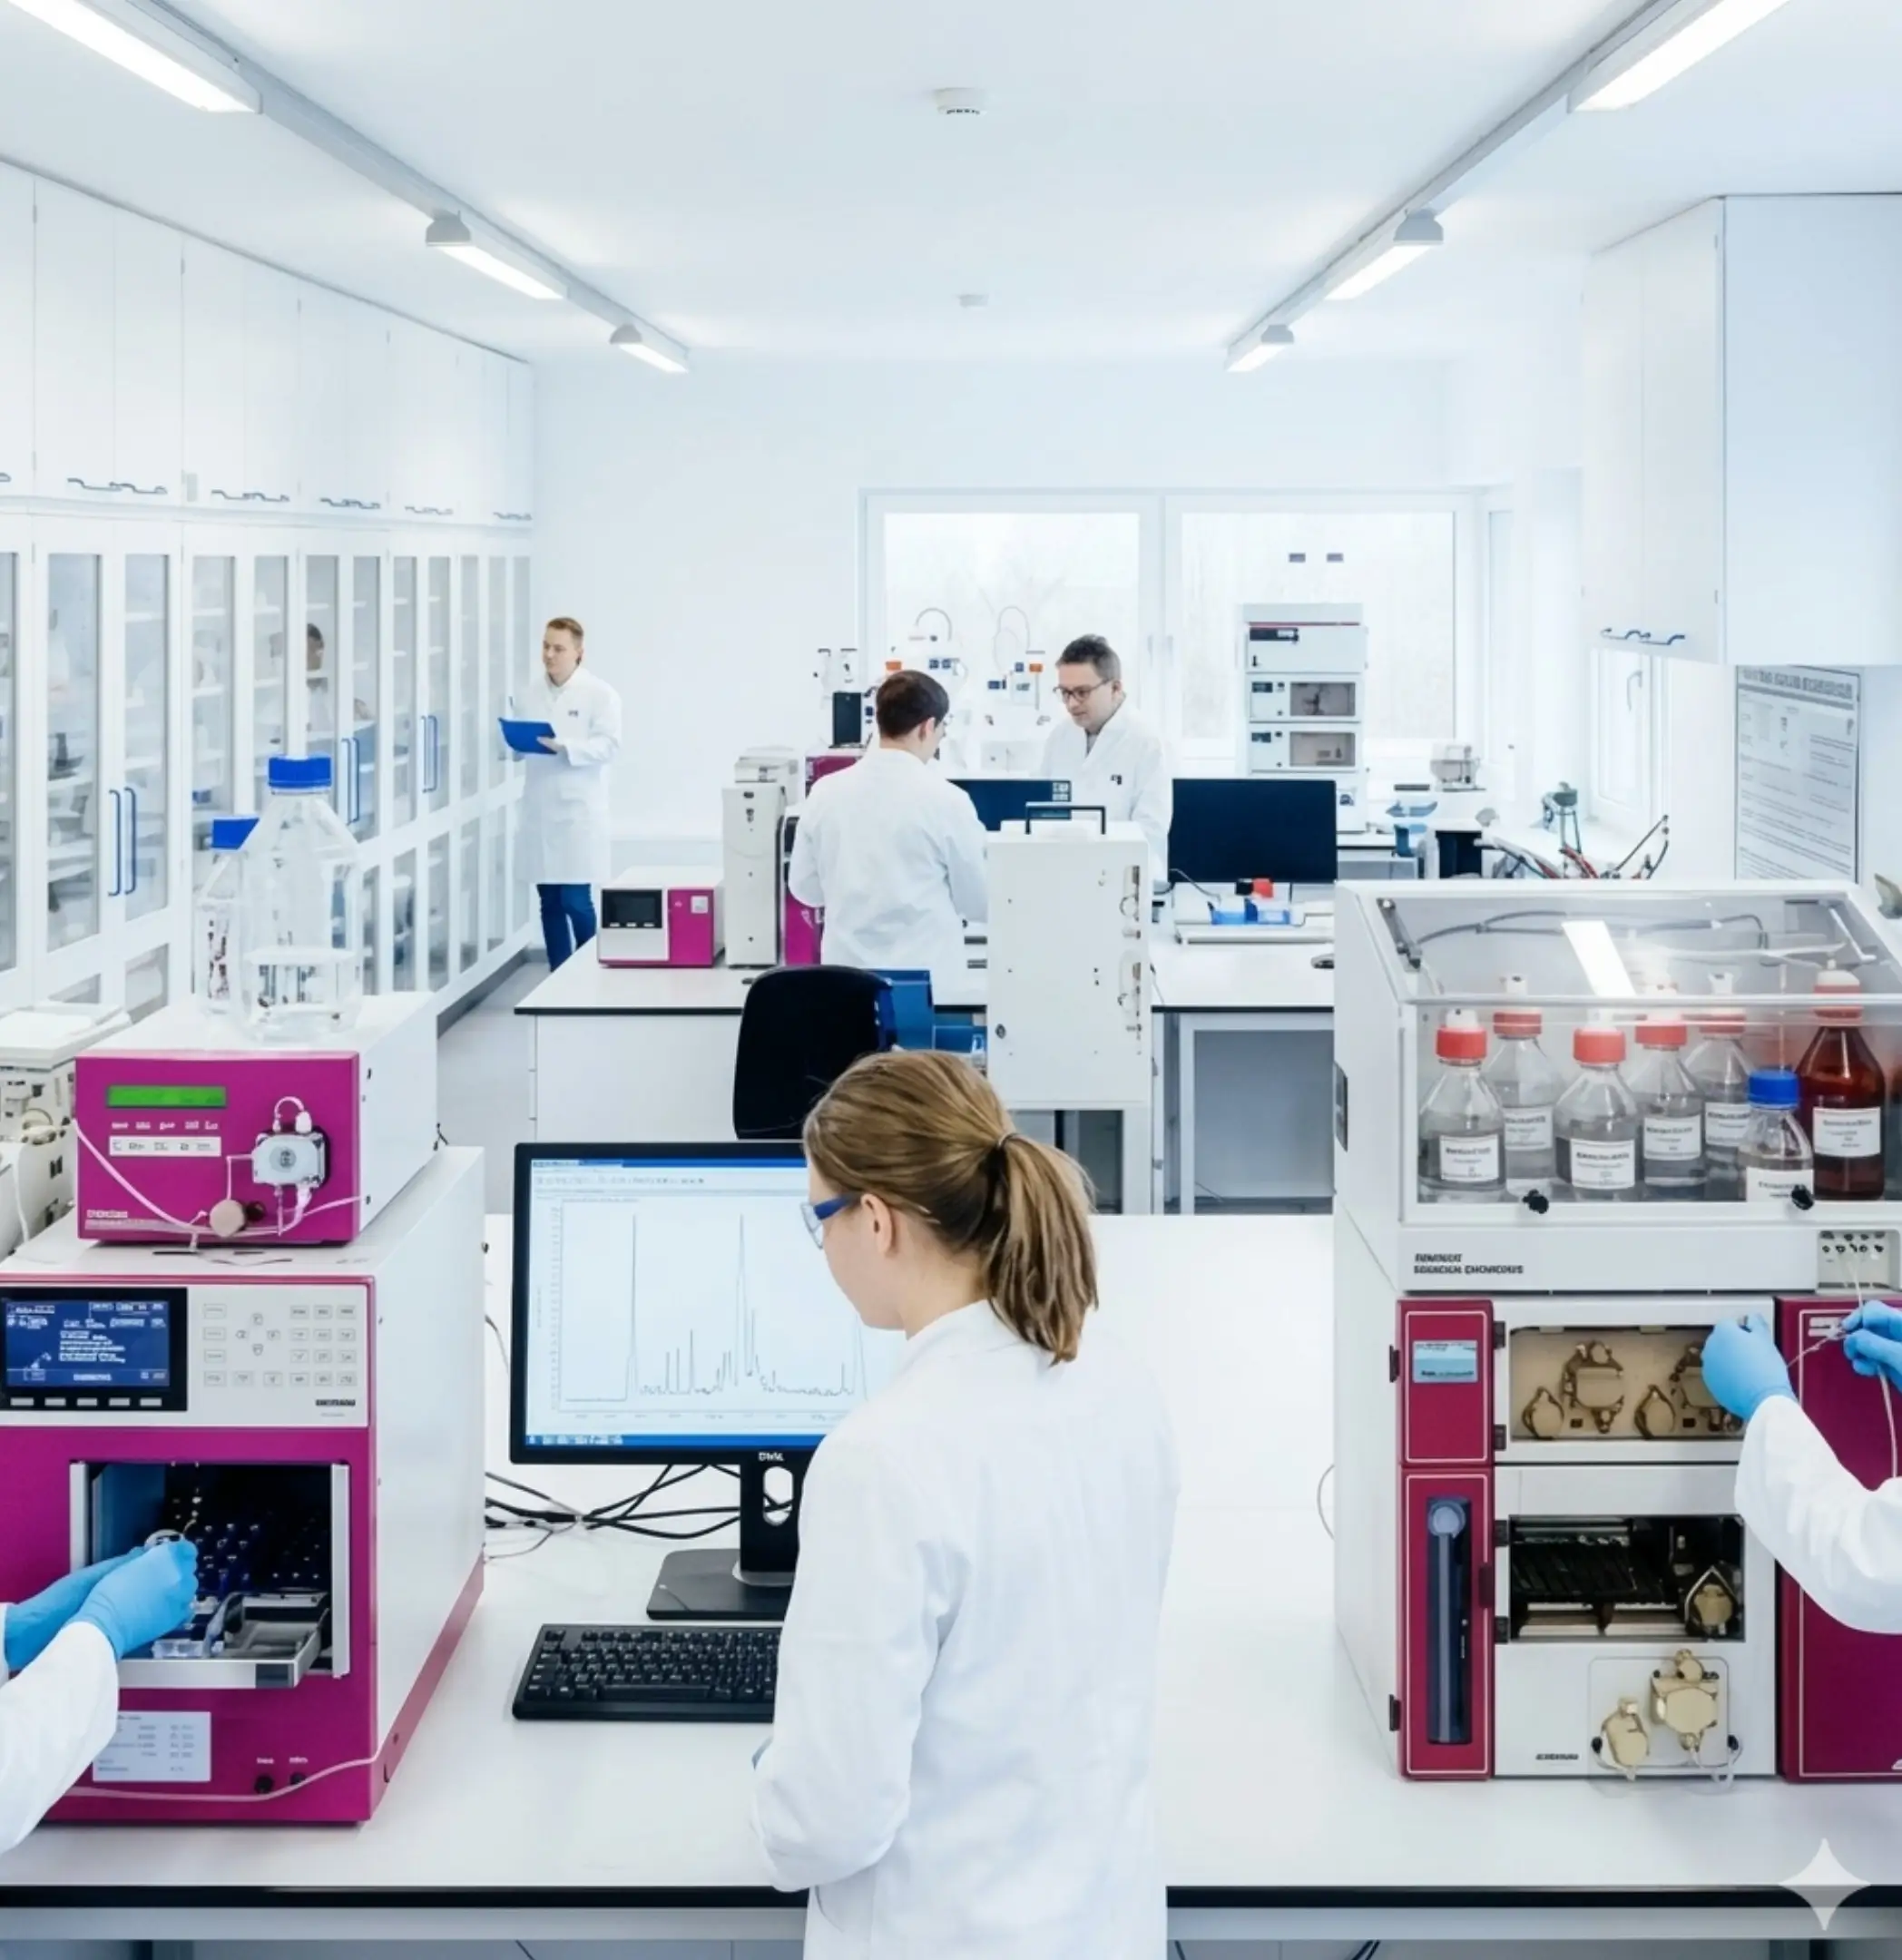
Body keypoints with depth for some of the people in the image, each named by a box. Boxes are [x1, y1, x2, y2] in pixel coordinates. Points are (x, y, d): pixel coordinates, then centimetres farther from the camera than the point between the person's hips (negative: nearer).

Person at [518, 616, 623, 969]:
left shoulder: (600, 693, -4)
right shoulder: (534, 691, 11)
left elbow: (608, 746, -12)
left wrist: (564, 747, -23)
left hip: (578, 810, -5)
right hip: (540, 808, 5)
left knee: (575, 900, -7)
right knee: (549, 901, 7)